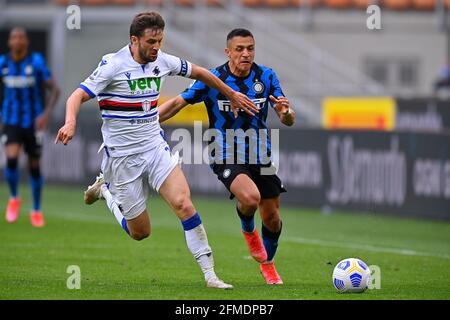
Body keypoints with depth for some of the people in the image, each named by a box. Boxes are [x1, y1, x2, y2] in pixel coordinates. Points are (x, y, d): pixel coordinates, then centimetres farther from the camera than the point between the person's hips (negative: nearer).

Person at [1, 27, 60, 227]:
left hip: (33, 122, -1)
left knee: (34, 166, 7)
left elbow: (54, 90, -8)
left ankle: (36, 210, 26)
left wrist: (46, 114, -21)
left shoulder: (37, 61, -11)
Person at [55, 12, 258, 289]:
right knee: (140, 232, 4)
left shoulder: (163, 61, 1)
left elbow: (199, 72, 20)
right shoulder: (114, 65, -14)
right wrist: (71, 123, -39)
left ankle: (210, 274, -14)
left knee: (183, 203, -20)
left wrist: (232, 94, 29)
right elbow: (78, 97, -18)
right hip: (122, 156, -4)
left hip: (155, 147, 4)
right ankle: (105, 189, 33)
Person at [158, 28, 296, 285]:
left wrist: (285, 112, -28)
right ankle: (248, 230, 6)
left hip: (260, 156, 4)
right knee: (250, 197, -31)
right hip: (227, 158, -4)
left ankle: (268, 265, 37)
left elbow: (289, 121, -3)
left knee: (272, 217, 7)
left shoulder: (266, 77, -4)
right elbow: (178, 103, -3)